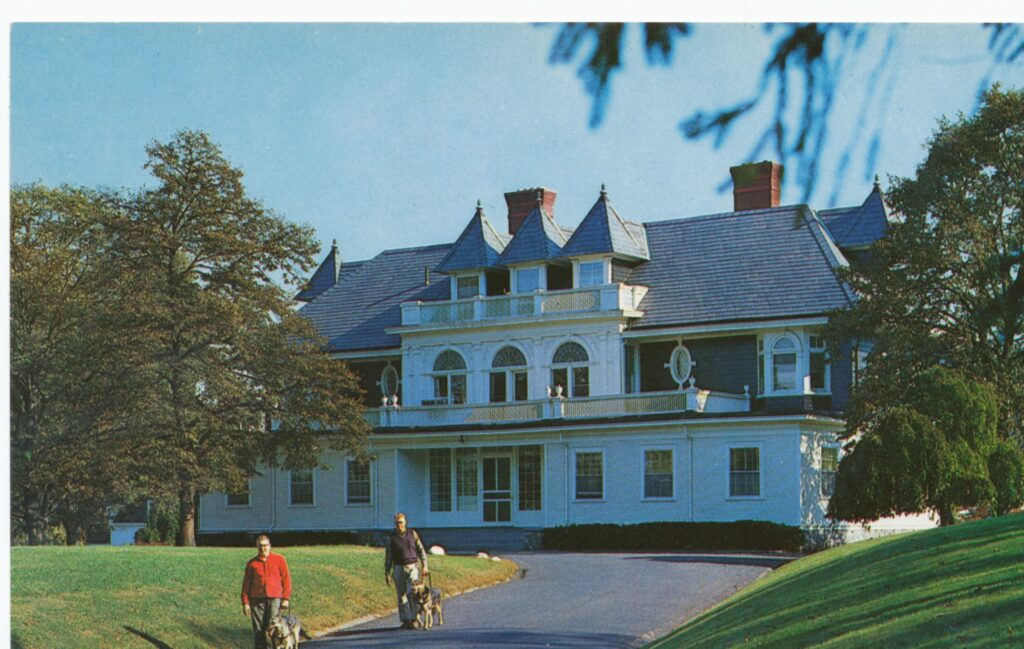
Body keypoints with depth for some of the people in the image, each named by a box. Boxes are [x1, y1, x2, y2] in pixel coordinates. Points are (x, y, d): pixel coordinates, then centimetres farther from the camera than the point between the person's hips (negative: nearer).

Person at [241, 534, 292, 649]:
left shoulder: (279, 560, 4)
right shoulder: (252, 563, 7)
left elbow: (286, 579, 4)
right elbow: (246, 583, 10)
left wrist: (286, 598, -2)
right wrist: (245, 602, 5)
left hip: (274, 598, -2)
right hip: (257, 599, 2)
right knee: (258, 629, 2)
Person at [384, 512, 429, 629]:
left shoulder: (412, 534, 4)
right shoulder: (391, 538, 3)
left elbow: (421, 550, 7)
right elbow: (388, 557, 5)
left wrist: (425, 566, 0)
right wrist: (387, 574, 1)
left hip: (412, 567, -1)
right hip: (398, 568, 1)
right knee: (401, 595, 2)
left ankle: (413, 620, -10)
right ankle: (405, 620, 9)